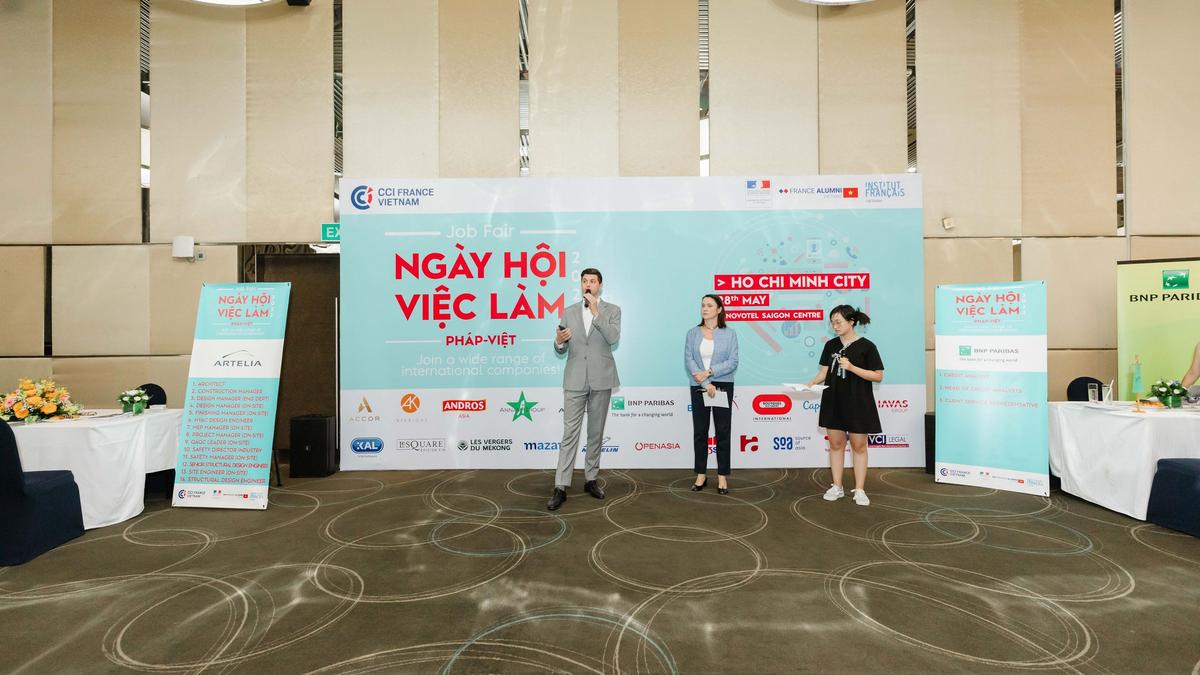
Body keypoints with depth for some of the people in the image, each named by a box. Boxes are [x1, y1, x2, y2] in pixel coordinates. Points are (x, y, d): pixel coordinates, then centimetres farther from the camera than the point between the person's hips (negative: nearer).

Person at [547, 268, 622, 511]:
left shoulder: (612, 310, 3)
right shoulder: (569, 312, 8)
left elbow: (613, 338, -15)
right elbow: (561, 350, 8)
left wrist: (595, 312, -17)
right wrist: (559, 341, -15)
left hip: (601, 380, 0)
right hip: (575, 380, 1)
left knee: (596, 432, 9)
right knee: (570, 433, -1)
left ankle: (591, 480, 23)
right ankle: (561, 487, 1)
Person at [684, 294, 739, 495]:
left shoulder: (729, 333, 1)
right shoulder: (692, 333, 4)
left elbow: (733, 362, -6)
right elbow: (688, 360, -5)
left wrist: (709, 372, -17)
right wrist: (706, 384, -14)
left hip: (723, 386, -1)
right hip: (698, 387, 1)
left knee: (722, 431, 3)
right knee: (700, 431, 7)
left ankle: (722, 476, 12)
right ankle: (701, 474, 18)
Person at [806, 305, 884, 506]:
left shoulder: (866, 346, -8)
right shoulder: (831, 345, 6)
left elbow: (878, 376, -8)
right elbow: (824, 371, 8)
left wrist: (852, 367, -20)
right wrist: (812, 383, -11)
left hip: (857, 403, -4)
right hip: (833, 401, 4)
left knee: (858, 446, 5)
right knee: (835, 444, 9)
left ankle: (859, 490, 15)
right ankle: (837, 487, 19)